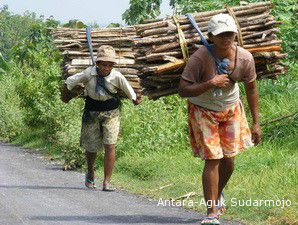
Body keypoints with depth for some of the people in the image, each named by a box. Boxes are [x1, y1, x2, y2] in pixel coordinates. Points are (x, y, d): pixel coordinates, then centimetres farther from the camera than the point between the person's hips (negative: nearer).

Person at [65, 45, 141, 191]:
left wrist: (135, 99, 15)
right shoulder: (88, 74, -17)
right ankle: (90, 174, 40)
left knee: (109, 146, -12)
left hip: (111, 113, -1)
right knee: (91, 146, 11)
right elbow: (69, 82, -2)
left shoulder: (117, 76, -16)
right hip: (92, 112, 1)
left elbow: (129, 90, 3)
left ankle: (106, 182, -6)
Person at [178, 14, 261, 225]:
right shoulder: (199, 58, -28)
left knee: (229, 159, 8)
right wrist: (210, 83, -39)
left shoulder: (245, 58, -17)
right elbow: (183, 90, -27)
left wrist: (256, 122, 1)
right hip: (203, 111, -4)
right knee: (212, 159, -11)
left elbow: (251, 89, -2)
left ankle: (217, 195, 39)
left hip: (232, 110, 4)